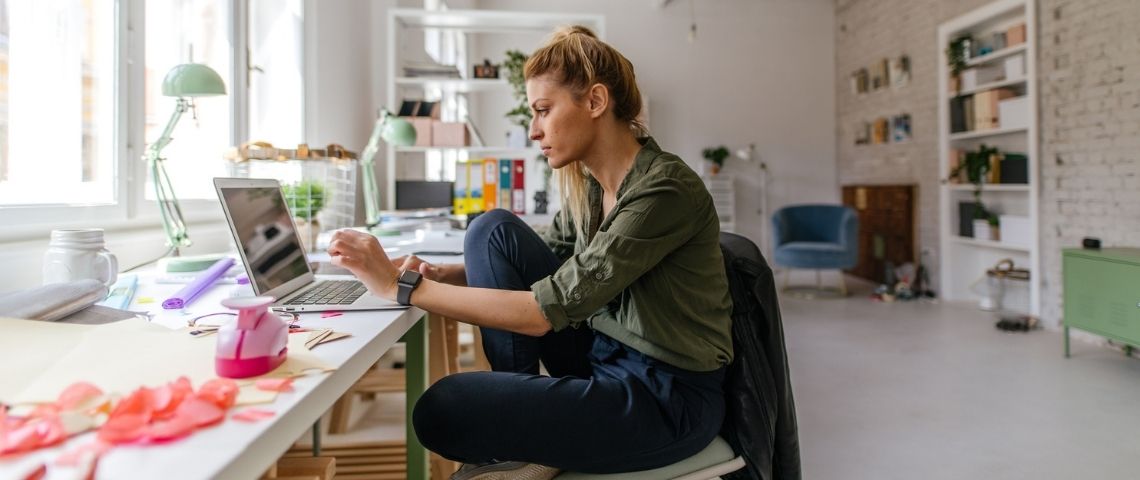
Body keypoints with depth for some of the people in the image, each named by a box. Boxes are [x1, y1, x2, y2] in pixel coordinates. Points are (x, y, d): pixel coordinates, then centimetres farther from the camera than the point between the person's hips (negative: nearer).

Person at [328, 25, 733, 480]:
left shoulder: (665, 191, -23)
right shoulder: (587, 181, 2)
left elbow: (546, 310, -27)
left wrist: (403, 285, -24)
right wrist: (439, 274, -8)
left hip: (669, 397, -8)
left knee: (443, 411, -22)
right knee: (494, 230, -4)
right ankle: (522, 414, -1)